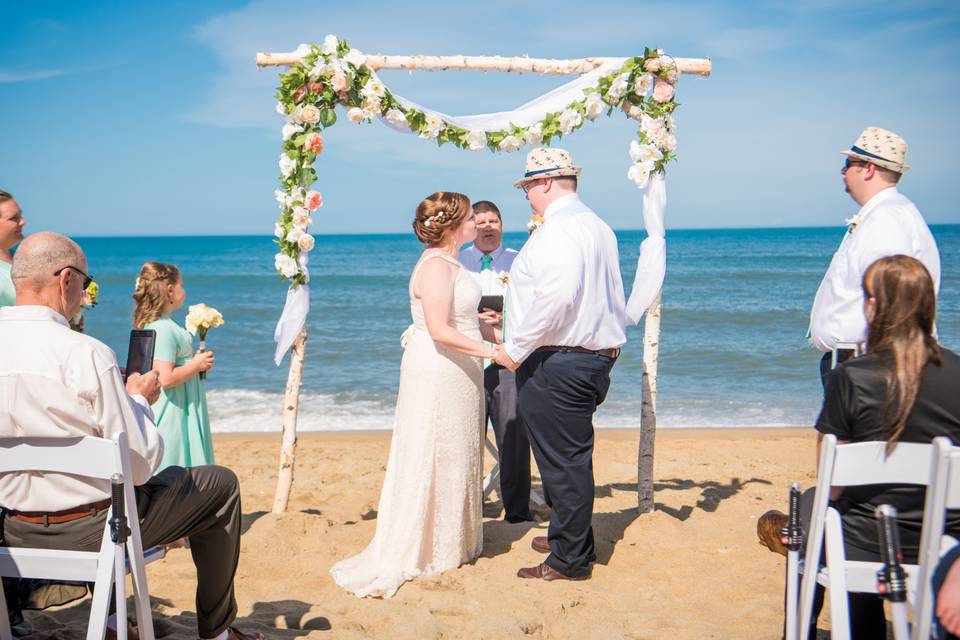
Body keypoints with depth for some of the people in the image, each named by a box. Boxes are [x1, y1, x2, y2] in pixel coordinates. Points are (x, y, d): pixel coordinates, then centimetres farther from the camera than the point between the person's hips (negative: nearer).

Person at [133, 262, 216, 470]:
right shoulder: (164, 328, -20)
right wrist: (197, 365, -14)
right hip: (174, 414, -10)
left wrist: (193, 361, 15)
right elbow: (166, 378, -27)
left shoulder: (150, 324, 11)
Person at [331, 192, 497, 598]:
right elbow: (440, 331, -25)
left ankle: (450, 545, 29)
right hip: (437, 375, -10)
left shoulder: (449, 262, 14)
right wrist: (490, 352, -24)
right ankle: (404, 557, 5)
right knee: (429, 462, -4)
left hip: (455, 374, 10)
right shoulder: (436, 266, -18)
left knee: (454, 460, 16)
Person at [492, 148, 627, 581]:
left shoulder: (557, 229, -15)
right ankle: (567, 536, 36)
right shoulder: (598, 227, 15)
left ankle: (570, 560, 11)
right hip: (594, 356, 10)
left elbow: (555, 298, -27)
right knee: (569, 456, 21)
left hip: (556, 363, -10)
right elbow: (614, 299, 17)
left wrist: (515, 349, -19)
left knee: (562, 459, 0)